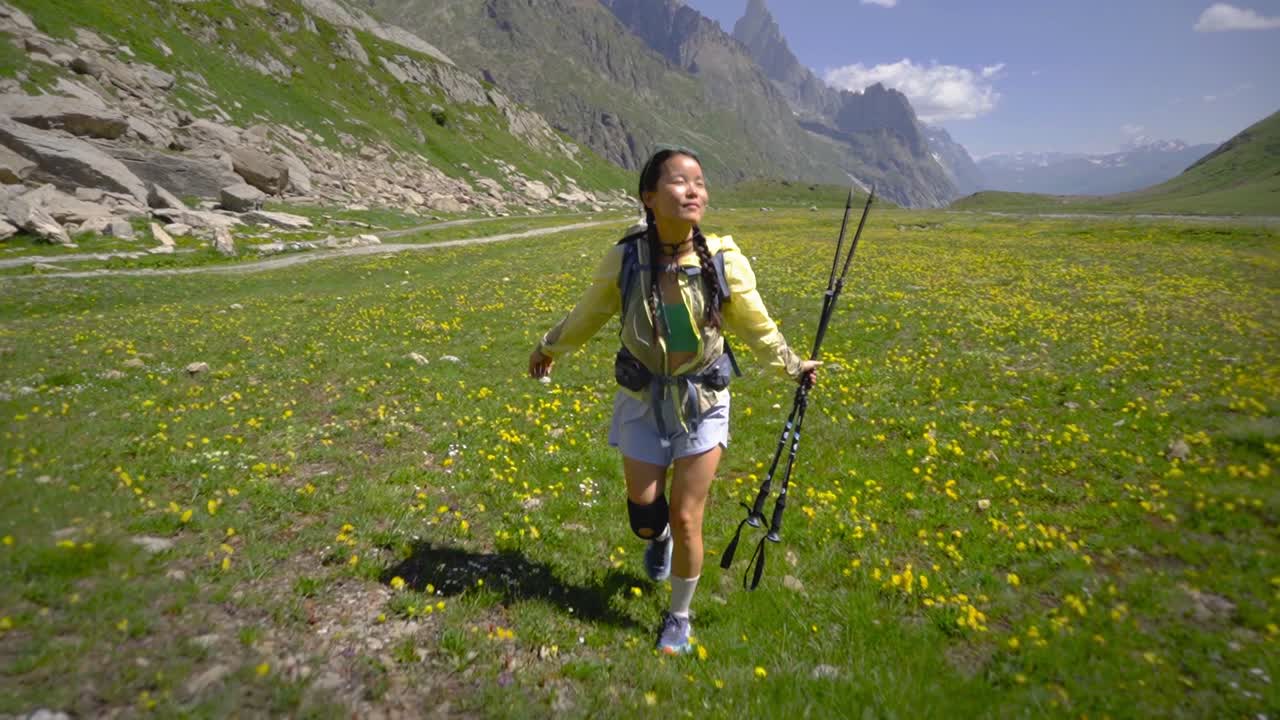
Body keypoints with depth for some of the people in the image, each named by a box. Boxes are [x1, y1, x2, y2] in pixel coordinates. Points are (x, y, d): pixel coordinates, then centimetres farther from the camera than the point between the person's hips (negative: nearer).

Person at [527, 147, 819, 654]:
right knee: (644, 515, 10)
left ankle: (679, 618, 31)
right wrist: (550, 347, 18)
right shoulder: (626, 259, -15)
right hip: (643, 403, 1)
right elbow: (589, 312, 5)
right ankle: (658, 537, 52)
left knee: (686, 520, 4)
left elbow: (754, 324, 2)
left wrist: (793, 366, 8)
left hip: (702, 403, -1)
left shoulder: (724, 260, -17)